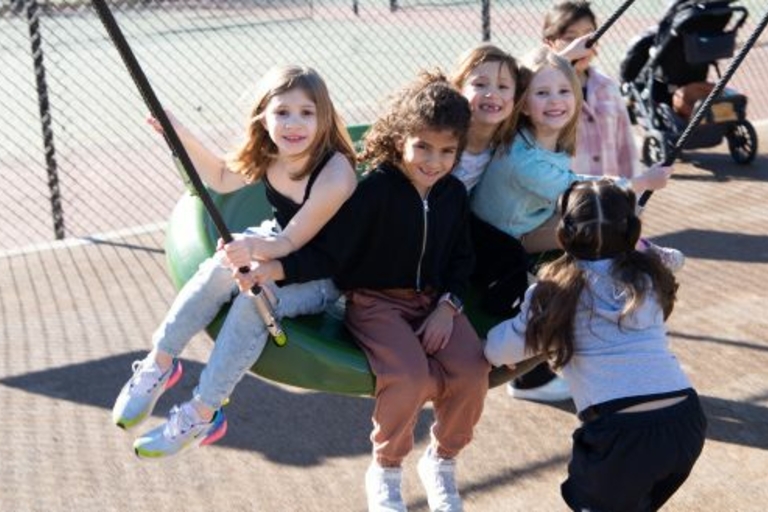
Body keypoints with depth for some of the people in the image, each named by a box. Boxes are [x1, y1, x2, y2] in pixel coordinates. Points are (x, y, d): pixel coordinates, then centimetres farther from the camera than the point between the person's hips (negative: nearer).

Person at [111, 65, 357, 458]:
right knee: (220, 270, -24)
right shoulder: (267, 154, -10)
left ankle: (201, 415, -20)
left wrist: (254, 247, -49)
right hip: (276, 240, 6)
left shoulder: (335, 176, -31)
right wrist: (182, 138, -4)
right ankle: (159, 363, -10)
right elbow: (221, 178, 10)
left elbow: (291, 242, -27)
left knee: (253, 300, -31)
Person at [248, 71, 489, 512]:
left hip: (435, 301, 5)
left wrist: (448, 307, -5)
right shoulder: (376, 189, -15)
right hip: (377, 302, -4)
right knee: (410, 379, -30)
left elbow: (461, 260, 12)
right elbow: (332, 256, -16)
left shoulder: (454, 194, 1)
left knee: (472, 373, -21)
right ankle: (385, 471, 1)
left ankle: (442, 462, 10)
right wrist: (275, 268, -30)